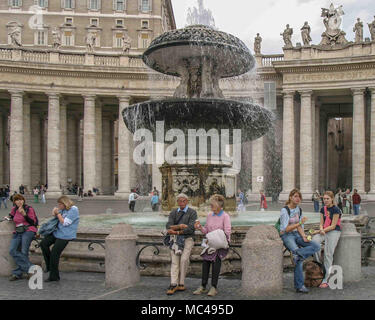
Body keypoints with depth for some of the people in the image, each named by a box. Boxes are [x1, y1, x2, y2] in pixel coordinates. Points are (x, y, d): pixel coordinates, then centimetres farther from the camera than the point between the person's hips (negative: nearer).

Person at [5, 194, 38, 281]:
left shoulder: (29, 209, 3)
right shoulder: (14, 209, 17)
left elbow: (33, 223, -3)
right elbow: (11, 216, 40)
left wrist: (24, 214, -13)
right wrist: (9, 218, 17)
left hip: (28, 231, -5)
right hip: (18, 232, 5)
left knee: (23, 252, -22)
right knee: (12, 251, -19)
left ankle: (18, 273, -14)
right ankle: (30, 268, -20)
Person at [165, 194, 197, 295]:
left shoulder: (192, 213, 2)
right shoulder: (173, 213, 13)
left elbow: (190, 228, -10)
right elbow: (168, 226, -2)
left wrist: (177, 232, -15)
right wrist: (179, 226, -19)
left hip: (187, 239, -2)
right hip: (175, 239, 2)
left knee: (184, 260, -14)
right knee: (174, 261, -8)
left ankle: (181, 283, -5)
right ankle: (173, 285, -13)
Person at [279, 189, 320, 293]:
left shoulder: (299, 209, 10)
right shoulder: (284, 210, -10)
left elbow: (299, 227, 10)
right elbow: (286, 229, -16)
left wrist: (304, 236, -8)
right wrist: (300, 223, -23)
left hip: (297, 234, 7)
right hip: (286, 235, -7)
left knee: (317, 246, -14)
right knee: (298, 255, -29)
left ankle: (298, 253, -33)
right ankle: (299, 286, -22)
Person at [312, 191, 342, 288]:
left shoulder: (336, 210, -7)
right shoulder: (323, 209, 13)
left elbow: (333, 226, -10)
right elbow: (321, 223, 13)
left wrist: (319, 231, -13)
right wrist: (321, 229, -11)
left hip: (334, 231, -6)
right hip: (324, 231, 6)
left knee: (328, 254, -16)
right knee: (314, 241, -26)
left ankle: (325, 280, -15)